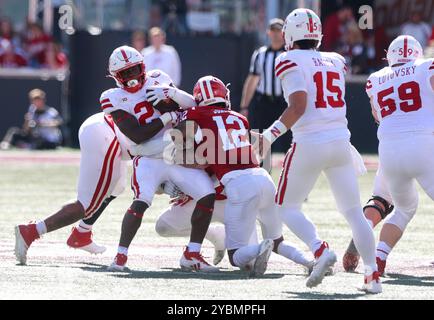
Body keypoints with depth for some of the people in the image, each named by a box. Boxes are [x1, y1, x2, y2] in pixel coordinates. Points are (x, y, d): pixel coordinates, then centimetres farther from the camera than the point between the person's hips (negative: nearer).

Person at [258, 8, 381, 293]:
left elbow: (298, 106, -15)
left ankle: (320, 251, -16)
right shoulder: (335, 61, 13)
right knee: (353, 211, 11)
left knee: (288, 207, 9)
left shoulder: (292, 62, -5)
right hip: (341, 141, 5)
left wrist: (271, 135, -8)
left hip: (310, 143, -5)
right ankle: (373, 274, 4)